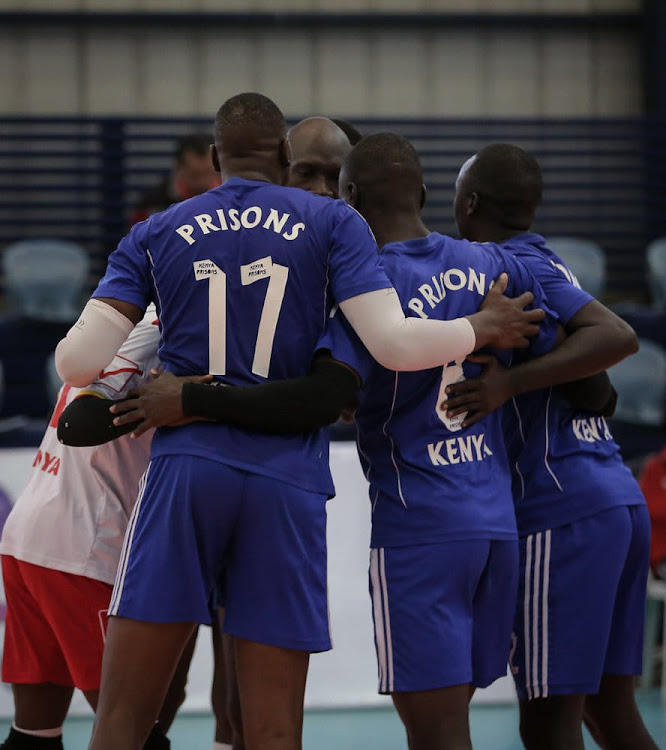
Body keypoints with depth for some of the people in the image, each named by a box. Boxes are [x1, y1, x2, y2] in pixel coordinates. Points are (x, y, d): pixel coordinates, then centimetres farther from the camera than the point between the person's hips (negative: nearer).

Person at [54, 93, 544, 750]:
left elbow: (77, 362, 3)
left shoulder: (154, 235, 12)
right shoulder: (332, 223, 7)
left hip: (185, 465, 1)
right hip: (288, 480, 0)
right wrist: (484, 328, 12)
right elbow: (397, 345, -5)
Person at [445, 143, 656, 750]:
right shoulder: (548, 262, 20)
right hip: (621, 499, 9)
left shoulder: (513, 265, -7)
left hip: (564, 512, -9)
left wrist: (510, 382, -24)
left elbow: (617, 337, -20)